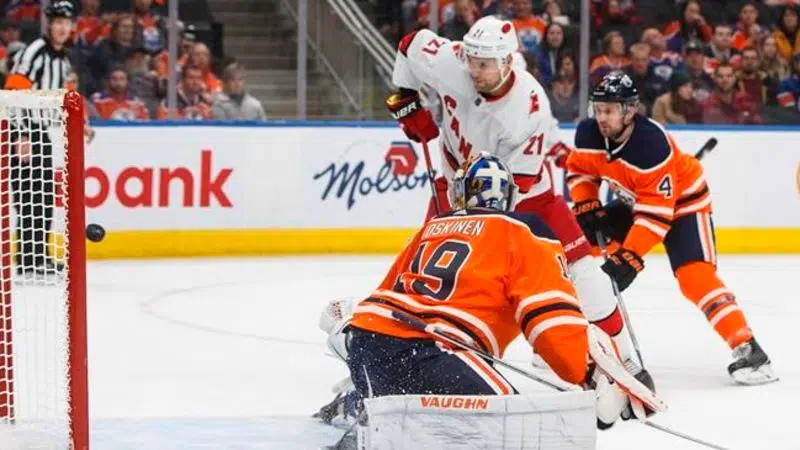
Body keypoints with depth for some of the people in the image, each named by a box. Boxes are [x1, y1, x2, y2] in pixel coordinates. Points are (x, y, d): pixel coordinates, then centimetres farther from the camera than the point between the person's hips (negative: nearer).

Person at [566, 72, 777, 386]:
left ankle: (747, 350, -26)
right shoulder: (589, 135, -17)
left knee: (695, 276, -24)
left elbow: (656, 211, -36)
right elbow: (579, 170, 5)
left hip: (682, 203, -7)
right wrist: (588, 209, -10)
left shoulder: (652, 144, -36)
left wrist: (629, 257, -40)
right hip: (633, 202, 7)